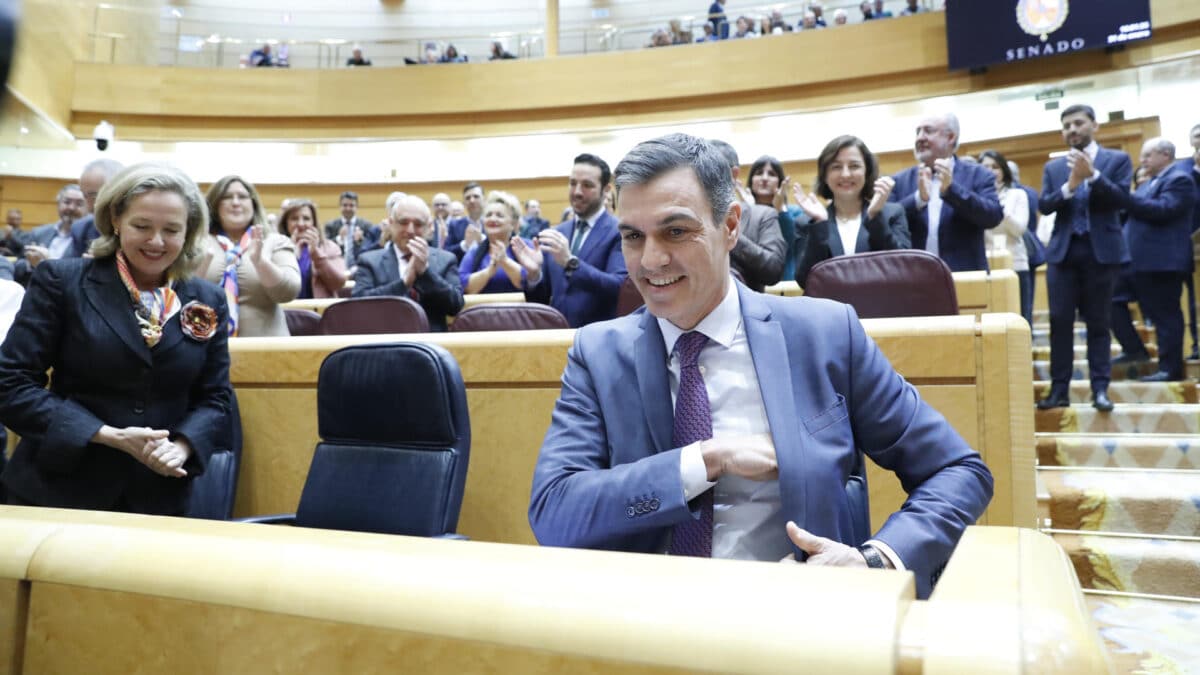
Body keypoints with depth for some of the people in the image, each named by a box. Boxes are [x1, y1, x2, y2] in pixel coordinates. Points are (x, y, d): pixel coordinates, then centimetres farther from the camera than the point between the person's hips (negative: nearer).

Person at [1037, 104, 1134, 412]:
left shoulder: (1118, 159, 6)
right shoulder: (1053, 167, 11)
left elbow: (1120, 198, -8)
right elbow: (1044, 206, -1)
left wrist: (1092, 175, -19)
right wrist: (1070, 185, -17)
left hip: (1101, 250, -2)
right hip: (1063, 251, 2)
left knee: (1099, 322, 3)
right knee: (1060, 322, -1)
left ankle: (1100, 389, 7)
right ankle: (1059, 388, 3)